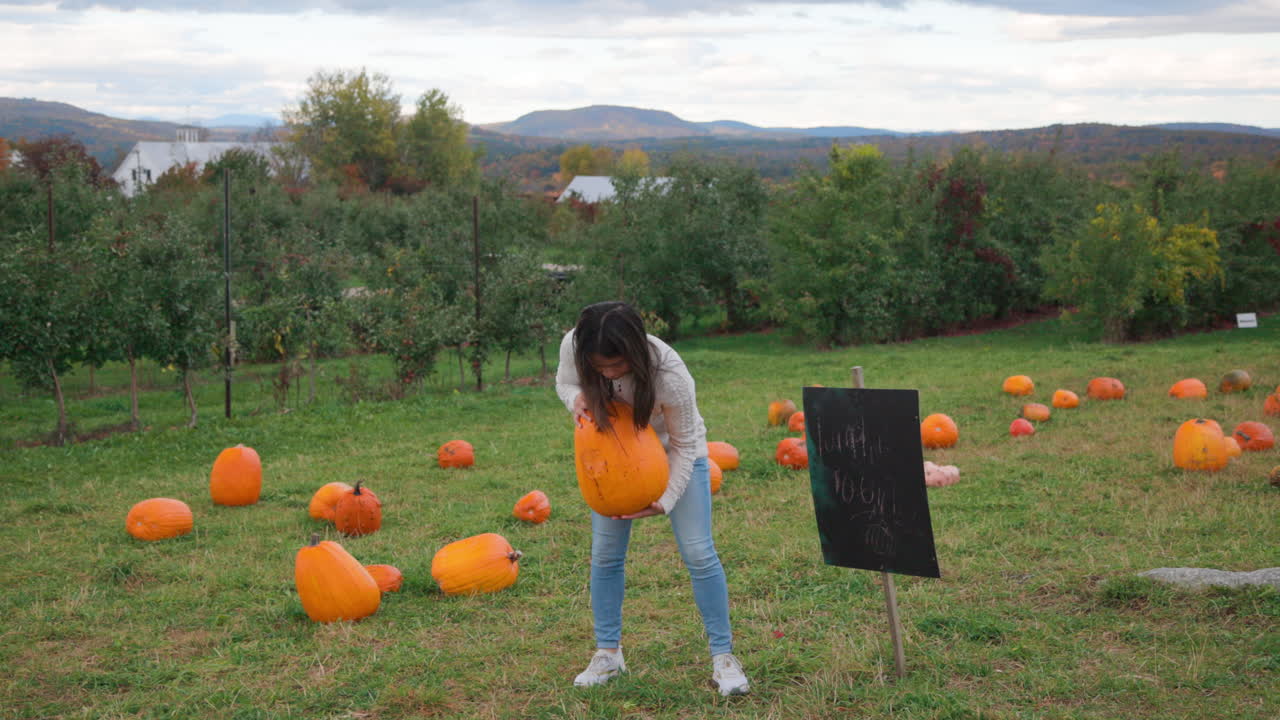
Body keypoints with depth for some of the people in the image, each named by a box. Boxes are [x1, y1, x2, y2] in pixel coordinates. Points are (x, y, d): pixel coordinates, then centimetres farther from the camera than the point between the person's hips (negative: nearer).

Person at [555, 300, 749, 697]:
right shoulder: (573, 346, -28)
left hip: (675, 452, -3)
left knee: (698, 552, -9)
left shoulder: (670, 376, -38)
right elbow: (564, 382, -5)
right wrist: (577, 397, -28)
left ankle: (723, 657, 3)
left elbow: (684, 445, -22)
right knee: (605, 553, 2)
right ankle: (607, 654, 16)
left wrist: (666, 501, -30)